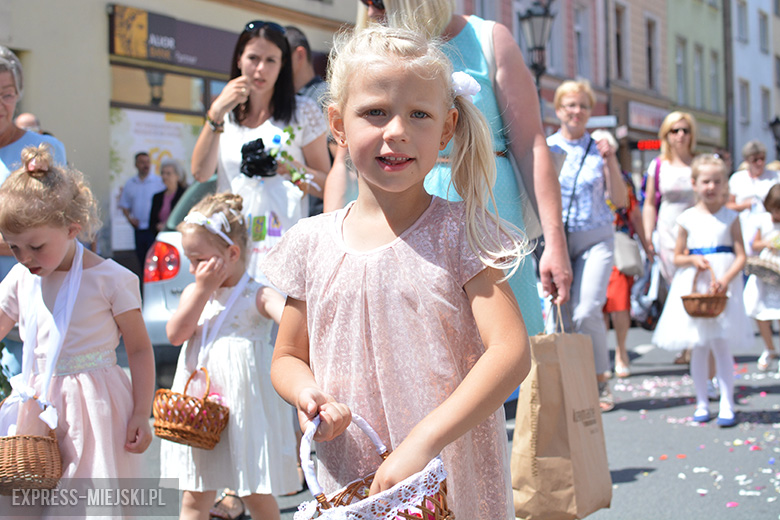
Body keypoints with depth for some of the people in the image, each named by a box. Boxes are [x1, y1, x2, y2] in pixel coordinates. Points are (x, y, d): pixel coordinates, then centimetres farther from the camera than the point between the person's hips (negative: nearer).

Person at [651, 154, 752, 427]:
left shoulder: (730, 217, 3)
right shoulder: (687, 218, 5)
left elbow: (741, 255, -2)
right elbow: (677, 257, 11)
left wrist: (726, 279, -18)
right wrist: (693, 260, -11)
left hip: (723, 284, -2)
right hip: (692, 286, 2)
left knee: (721, 345, -6)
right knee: (698, 348, 5)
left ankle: (726, 405, 0)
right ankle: (702, 403, 14)